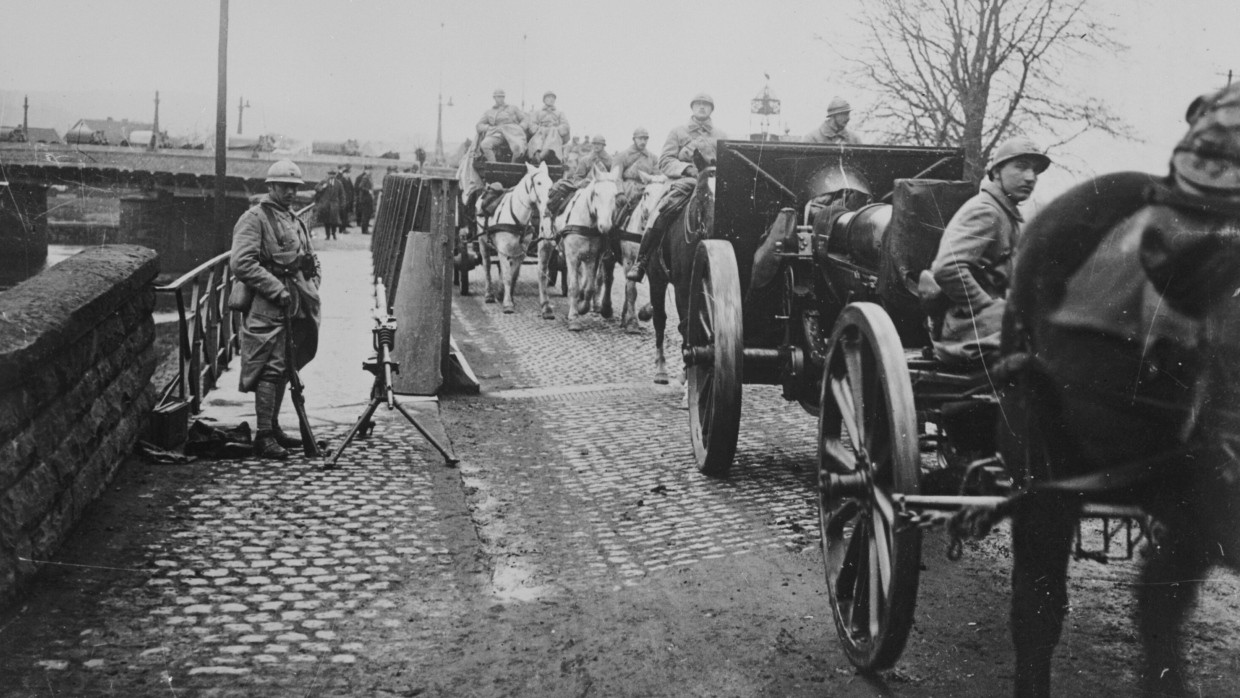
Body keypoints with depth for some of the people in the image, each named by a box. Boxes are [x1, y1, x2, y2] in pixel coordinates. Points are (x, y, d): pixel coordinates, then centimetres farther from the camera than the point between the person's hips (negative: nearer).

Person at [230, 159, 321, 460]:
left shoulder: (295, 221, 21)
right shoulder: (254, 218, -6)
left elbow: (310, 260, 29)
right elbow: (241, 263, -16)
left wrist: (311, 287, 10)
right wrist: (278, 290, -18)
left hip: (294, 307, 8)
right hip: (267, 308, -8)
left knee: (283, 369, 13)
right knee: (271, 368, -10)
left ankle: (273, 427, 23)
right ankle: (264, 437, -8)